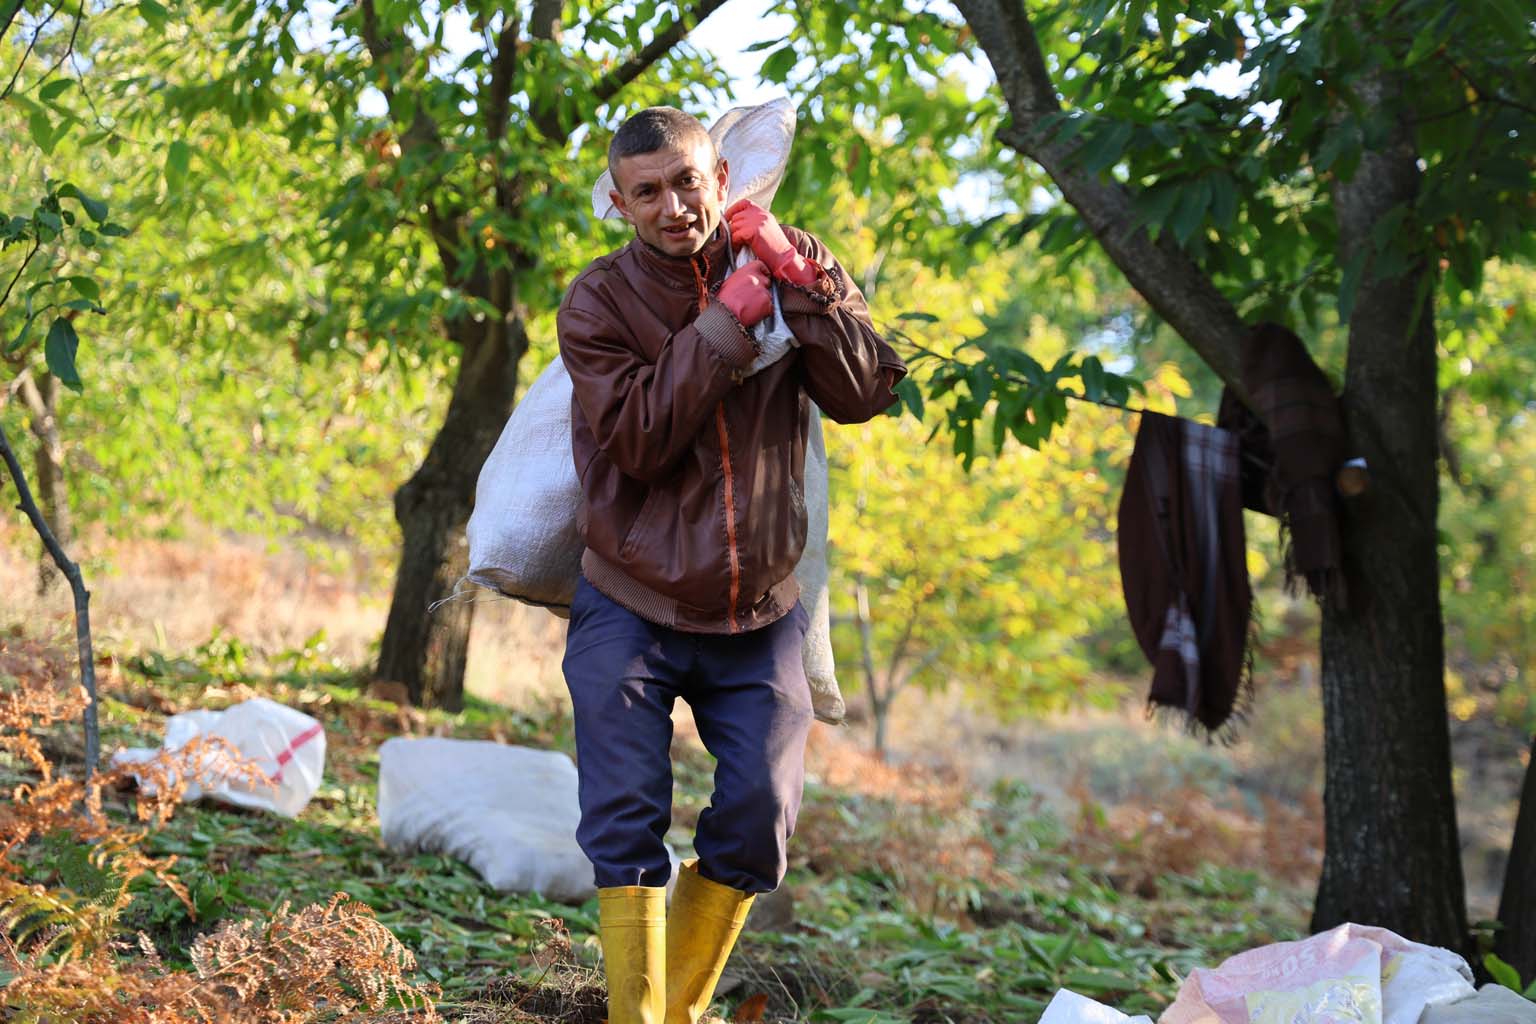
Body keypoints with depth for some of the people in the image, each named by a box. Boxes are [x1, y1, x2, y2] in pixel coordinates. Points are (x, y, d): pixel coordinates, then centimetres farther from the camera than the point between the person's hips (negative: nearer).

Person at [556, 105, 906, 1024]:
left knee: (759, 820, 5)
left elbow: (863, 395, -12)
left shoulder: (800, 264, 0)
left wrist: (797, 283, -22)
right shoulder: (599, 302, -6)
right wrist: (727, 321, -23)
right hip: (631, 612, -2)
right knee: (627, 826, -5)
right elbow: (640, 440, -20)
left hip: (759, 614, 2)